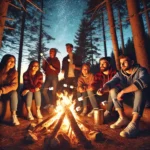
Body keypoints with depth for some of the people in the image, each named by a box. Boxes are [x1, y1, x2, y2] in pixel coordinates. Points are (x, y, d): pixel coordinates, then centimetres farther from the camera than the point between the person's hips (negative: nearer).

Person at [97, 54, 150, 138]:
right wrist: (103, 89, -42)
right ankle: (123, 118, -15)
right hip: (129, 96, 5)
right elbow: (110, 83, -20)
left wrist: (123, 91, -43)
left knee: (140, 88, -35)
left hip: (141, 96, -5)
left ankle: (134, 124, -42)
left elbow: (143, 82, -40)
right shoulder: (120, 74, -4)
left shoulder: (141, 70, -18)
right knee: (113, 89, -15)